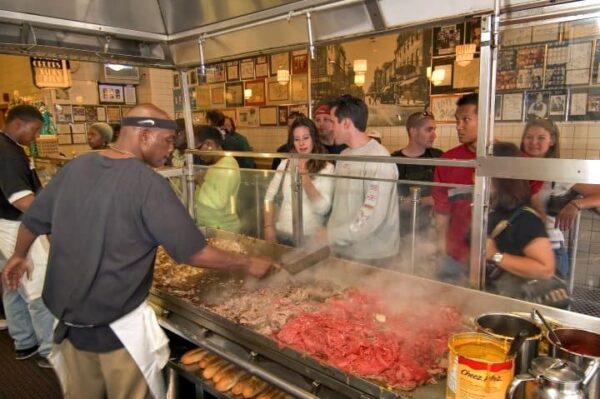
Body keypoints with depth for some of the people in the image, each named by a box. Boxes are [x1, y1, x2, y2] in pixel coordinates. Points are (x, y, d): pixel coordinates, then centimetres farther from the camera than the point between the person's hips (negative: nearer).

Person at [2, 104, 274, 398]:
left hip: (67, 317, 6)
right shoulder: (148, 183, -21)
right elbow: (192, 252, -20)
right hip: (119, 325, -6)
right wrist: (248, 264, -8)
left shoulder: (75, 167, -1)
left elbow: (32, 219, 12)